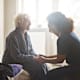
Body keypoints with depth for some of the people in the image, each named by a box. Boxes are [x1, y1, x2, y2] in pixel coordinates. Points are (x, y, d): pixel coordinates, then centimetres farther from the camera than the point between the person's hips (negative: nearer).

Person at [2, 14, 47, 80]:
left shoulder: (26, 35, 8)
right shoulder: (13, 36, -18)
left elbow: (31, 50, 12)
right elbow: (16, 56, -22)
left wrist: (36, 56, -9)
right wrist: (33, 57, -20)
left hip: (25, 60, 7)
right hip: (13, 63, -7)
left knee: (43, 65, -15)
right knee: (38, 66, -24)